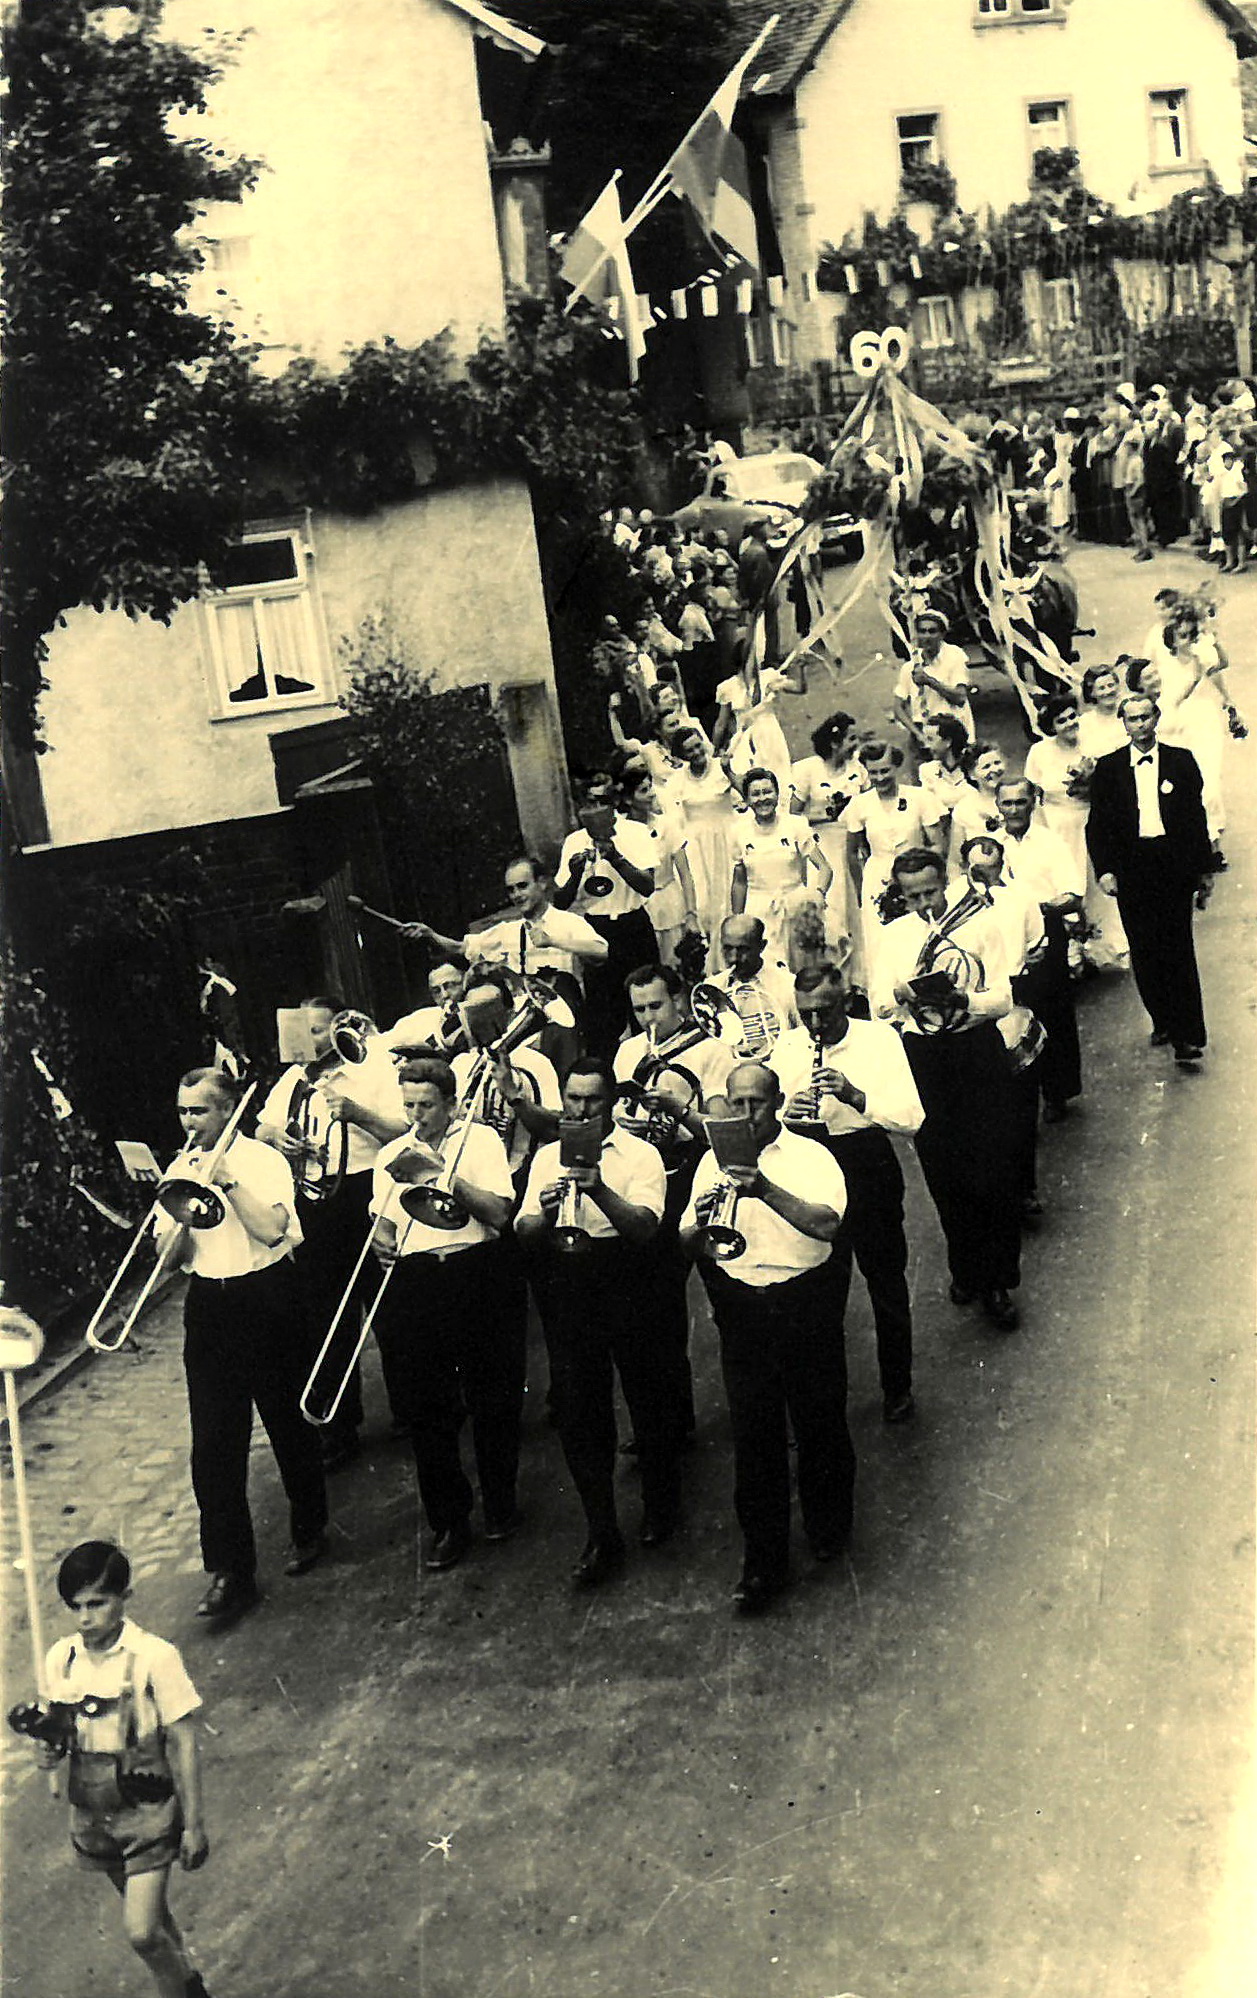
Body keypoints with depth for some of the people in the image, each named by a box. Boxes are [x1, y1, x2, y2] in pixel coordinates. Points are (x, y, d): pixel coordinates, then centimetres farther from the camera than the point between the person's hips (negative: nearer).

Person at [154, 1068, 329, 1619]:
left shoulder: (263, 1160, -5)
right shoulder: (180, 1170, 8)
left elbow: (273, 1229, -20)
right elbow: (170, 1256, 4)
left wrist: (227, 1180, -20)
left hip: (268, 1301, -3)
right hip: (210, 1307, 3)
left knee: (289, 1423, 9)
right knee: (214, 1444, -3)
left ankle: (309, 1531, 32)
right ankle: (230, 1573, 0)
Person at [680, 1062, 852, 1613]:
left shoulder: (810, 1155, -3)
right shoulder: (713, 1163, 9)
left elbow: (827, 1224, -20)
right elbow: (687, 1246, 7)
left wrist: (766, 1191, -32)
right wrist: (700, 1221, -16)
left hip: (804, 1303, -2)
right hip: (741, 1311, 2)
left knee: (819, 1423, 9)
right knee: (753, 1436, 3)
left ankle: (828, 1527, 34)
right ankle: (763, 1562, 11)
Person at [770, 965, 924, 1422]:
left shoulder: (880, 1038, -7)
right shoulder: (786, 1046, 1)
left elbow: (911, 1118, -14)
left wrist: (856, 1096, -29)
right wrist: (788, 1114, -22)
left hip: (869, 1167, -2)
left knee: (886, 1282, 9)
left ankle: (897, 1390, 26)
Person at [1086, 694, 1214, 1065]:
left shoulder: (1181, 761, 6)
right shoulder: (1108, 767, 6)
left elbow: (1196, 816, 8)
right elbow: (1098, 825, 5)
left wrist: (1204, 869, 7)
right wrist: (1104, 869, -7)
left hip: (1175, 865, -1)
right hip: (1132, 869, 1)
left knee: (1178, 950, -4)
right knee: (1144, 952, 4)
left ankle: (1187, 1038, -1)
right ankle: (1162, 1022, 20)